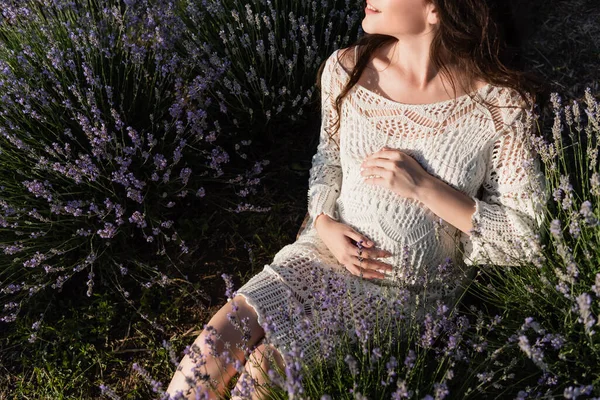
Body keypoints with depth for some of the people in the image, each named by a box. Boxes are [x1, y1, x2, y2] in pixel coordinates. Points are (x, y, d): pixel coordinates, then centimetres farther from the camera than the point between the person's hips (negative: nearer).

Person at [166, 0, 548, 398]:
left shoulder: (499, 103, -17)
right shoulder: (345, 69, -5)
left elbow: (526, 234, -11)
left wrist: (423, 185, -22)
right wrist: (323, 224, -7)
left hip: (409, 288, -3)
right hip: (330, 247, 3)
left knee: (263, 366, -18)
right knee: (216, 343, -17)